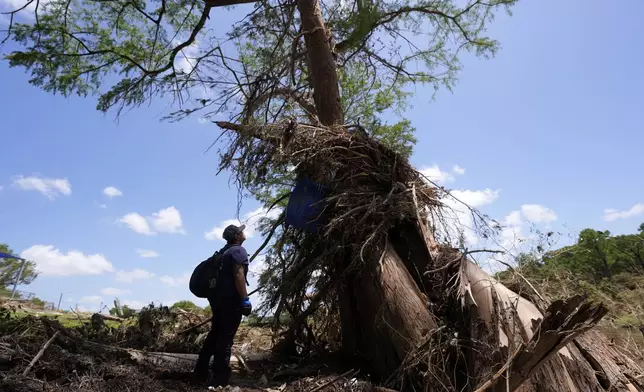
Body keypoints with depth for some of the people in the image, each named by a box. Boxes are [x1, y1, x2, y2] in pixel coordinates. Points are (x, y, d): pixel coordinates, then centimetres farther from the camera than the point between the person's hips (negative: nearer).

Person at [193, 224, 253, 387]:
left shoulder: (224, 251, 20)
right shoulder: (239, 250, -9)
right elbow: (238, 275, -20)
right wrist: (245, 299, -22)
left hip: (217, 297, 9)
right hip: (230, 299, -9)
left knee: (215, 334, 15)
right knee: (226, 337, -6)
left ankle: (200, 373, 20)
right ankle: (220, 378, -3)